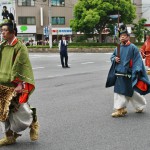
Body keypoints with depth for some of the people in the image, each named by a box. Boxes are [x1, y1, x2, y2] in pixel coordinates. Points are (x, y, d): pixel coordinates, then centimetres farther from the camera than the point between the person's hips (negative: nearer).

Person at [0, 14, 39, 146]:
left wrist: (20, 84, -20)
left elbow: (22, 67, -15)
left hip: (16, 86, -6)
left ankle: (33, 122, 28)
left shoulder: (20, 47, -11)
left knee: (19, 110, -1)